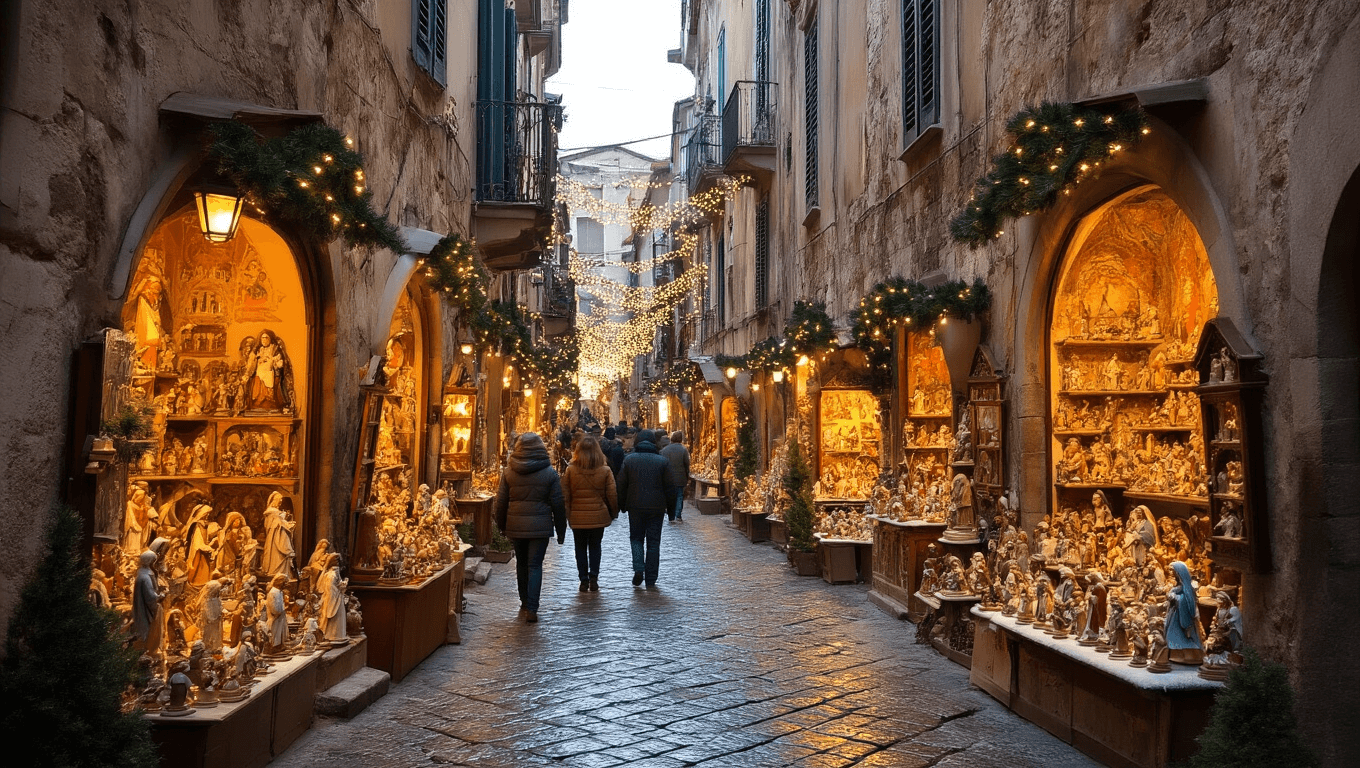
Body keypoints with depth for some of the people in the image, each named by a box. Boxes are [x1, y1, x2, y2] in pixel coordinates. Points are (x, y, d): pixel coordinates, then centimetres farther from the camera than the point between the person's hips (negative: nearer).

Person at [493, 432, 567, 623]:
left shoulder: (509, 471, 0)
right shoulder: (550, 473, -4)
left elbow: (501, 502, 4)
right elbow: (558, 504, -2)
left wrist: (502, 525, 16)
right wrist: (561, 530, 6)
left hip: (515, 525, 2)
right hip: (540, 526, -2)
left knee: (521, 564, 17)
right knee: (535, 566, 1)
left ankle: (525, 605, 26)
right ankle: (531, 609, -5)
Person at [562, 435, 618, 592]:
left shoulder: (570, 470, -8)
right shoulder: (605, 470, -8)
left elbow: (565, 495, -4)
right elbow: (612, 495, -4)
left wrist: (566, 514, 8)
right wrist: (614, 513, 10)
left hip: (577, 516, 0)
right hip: (598, 516, 0)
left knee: (581, 548, 13)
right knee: (595, 547, 14)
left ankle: (584, 580, 11)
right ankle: (593, 578, 8)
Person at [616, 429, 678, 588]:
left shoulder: (629, 460, -1)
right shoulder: (663, 461, -2)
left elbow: (621, 485, 1)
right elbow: (669, 486, -2)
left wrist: (622, 505, 11)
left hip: (635, 507, 0)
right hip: (656, 507, 0)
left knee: (636, 538, 15)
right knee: (653, 542, 6)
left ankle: (638, 569, -7)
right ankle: (651, 580, 7)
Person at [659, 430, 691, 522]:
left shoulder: (663, 450, 3)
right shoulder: (683, 450, -7)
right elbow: (687, 464, -6)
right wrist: (687, 477, 5)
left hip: (667, 479, 3)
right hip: (680, 478, -3)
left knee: (670, 497, 11)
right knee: (680, 496, 4)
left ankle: (671, 517, 14)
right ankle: (678, 515, -7)